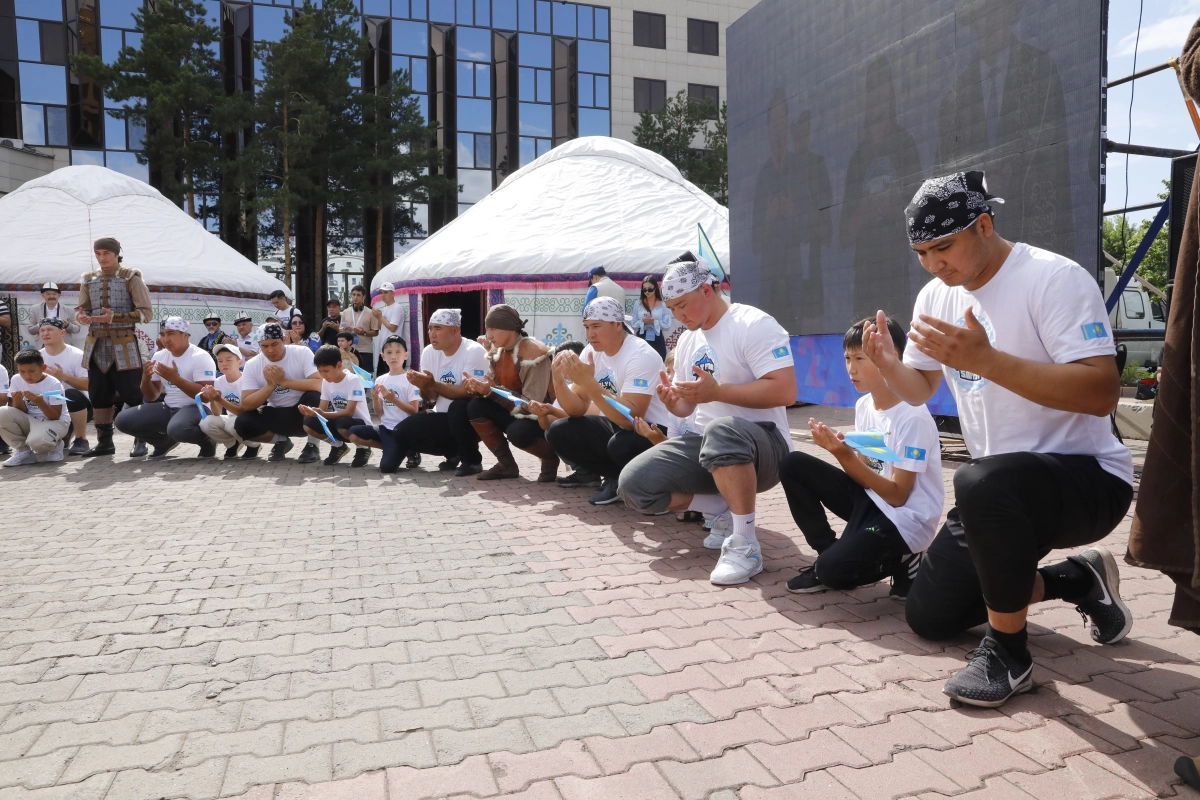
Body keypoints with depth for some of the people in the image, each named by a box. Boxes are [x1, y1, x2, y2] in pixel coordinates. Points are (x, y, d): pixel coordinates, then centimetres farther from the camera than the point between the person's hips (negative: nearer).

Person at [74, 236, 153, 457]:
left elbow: (146, 313, -7)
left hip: (124, 346, -5)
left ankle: (140, 440, 4)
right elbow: (82, 309, 16)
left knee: (132, 394, -4)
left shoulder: (131, 278, -1)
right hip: (96, 346, 5)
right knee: (99, 396, 7)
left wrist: (115, 317, -20)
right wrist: (81, 316, -9)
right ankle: (104, 441, 15)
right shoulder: (88, 280, 13)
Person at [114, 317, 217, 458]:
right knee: (123, 420, -7)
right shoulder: (159, 356, 8)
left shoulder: (200, 357, -13)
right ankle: (164, 442, 15)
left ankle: (207, 440, -4)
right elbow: (152, 397, 12)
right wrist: (146, 379, -9)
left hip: (196, 409, -7)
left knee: (177, 428, -39)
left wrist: (175, 379, -27)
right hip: (168, 409, 7)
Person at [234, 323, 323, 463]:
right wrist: (270, 385, -24)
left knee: (314, 396, -34)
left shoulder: (302, 353, -15)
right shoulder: (252, 365, -7)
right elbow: (246, 405, -11)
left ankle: (312, 445, -11)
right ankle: (281, 441, 8)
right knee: (242, 423, -21)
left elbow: (320, 385, -28)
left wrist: (284, 381, -29)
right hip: (276, 416, 3)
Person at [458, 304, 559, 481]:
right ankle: (507, 465, -3)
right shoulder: (496, 353, 2)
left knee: (516, 432, -36)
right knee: (475, 406, -15)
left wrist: (493, 391, -30)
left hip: (539, 417, -7)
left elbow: (532, 404, -25)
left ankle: (550, 458, -1)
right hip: (511, 412, 7)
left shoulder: (533, 352, -22)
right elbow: (491, 391, 3)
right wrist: (478, 388, -21)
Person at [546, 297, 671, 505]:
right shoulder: (591, 352, 0)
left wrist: (588, 382, -36)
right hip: (617, 426, 7)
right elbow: (577, 410, 0)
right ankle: (616, 477, 5)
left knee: (621, 445, -38)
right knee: (558, 433, -8)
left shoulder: (641, 356, -23)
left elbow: (631, 418, -33)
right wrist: (559, 380, -19)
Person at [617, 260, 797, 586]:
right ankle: (724, 508, 5)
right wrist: (673, 402, -6)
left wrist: (717, 391, -24)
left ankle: (745, 545, -26)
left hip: (761, 444, -7)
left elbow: (785, 391, -23)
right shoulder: (687, 341, 13)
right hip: (705, 443, 8)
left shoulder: (754, 325, -12)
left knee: (722, 431, -43)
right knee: (634, 484, -10)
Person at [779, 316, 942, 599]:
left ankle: (899, 562, 5)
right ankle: (827, 553, 4)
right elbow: (864, 474, 4)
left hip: (904, 519, -8)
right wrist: (840, 451, -17)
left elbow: (897, 495, -21)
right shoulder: (864, 405, 1)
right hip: (872, 500, 8)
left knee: (832, 570, -24)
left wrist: (846, 455, -29)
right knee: (793, 465, -6)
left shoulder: (913, 417, -21)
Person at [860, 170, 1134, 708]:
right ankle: (1076, 581, 25)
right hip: (1002, 493, 8)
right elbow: (918, 390, 13)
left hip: (1089, 475, -7)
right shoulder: (936, 297, 4)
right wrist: (888, 366, -10)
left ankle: (1007, 651, -18)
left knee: (981, 482, -41)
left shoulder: (1055, 278, -17)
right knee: (928, 618, 8)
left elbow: (1102, 393, -27)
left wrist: (987, 360, -35)